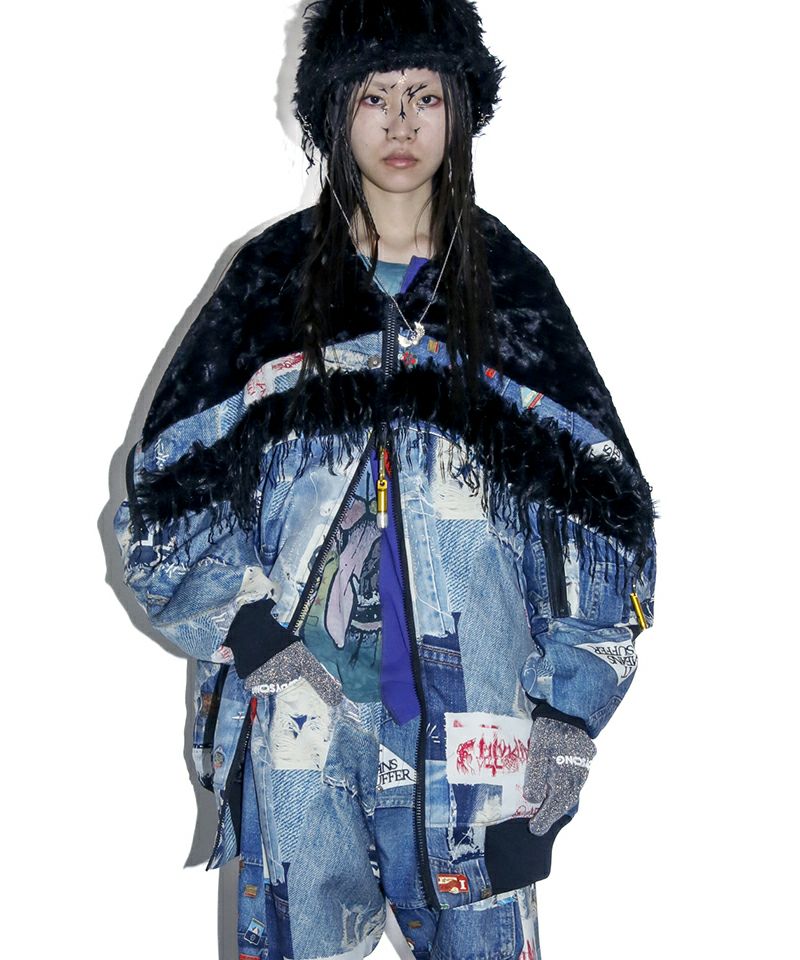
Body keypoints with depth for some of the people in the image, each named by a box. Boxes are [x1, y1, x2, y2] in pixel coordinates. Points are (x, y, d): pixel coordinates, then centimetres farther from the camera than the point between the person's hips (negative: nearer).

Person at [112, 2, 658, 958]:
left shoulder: (508, 281, 6)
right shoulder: (273, 277, 5)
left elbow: (603, 505, 5)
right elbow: (163, 490, 4)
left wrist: (565, 721, -2)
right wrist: (257, 639, -9)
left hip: (469, 709, 0)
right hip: (297, 706, 0)